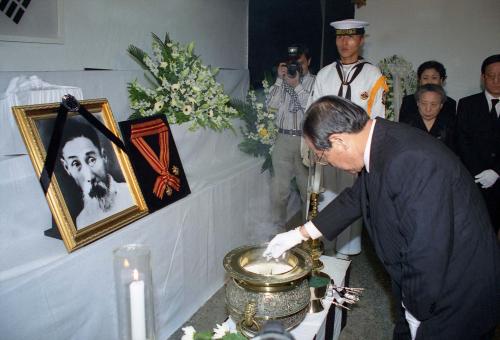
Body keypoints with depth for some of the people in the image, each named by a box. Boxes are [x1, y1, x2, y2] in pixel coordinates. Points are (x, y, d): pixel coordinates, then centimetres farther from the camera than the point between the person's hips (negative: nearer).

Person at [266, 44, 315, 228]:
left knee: (308, 186, 4)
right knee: (280, 186, 7)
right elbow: (271, 104, -2)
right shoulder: (282, 81, 9)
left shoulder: (315, 82, -1)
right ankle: (279, 225, 21)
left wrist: (297, 86, -16)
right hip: (283, 139, 3)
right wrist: (279, 79, -7)